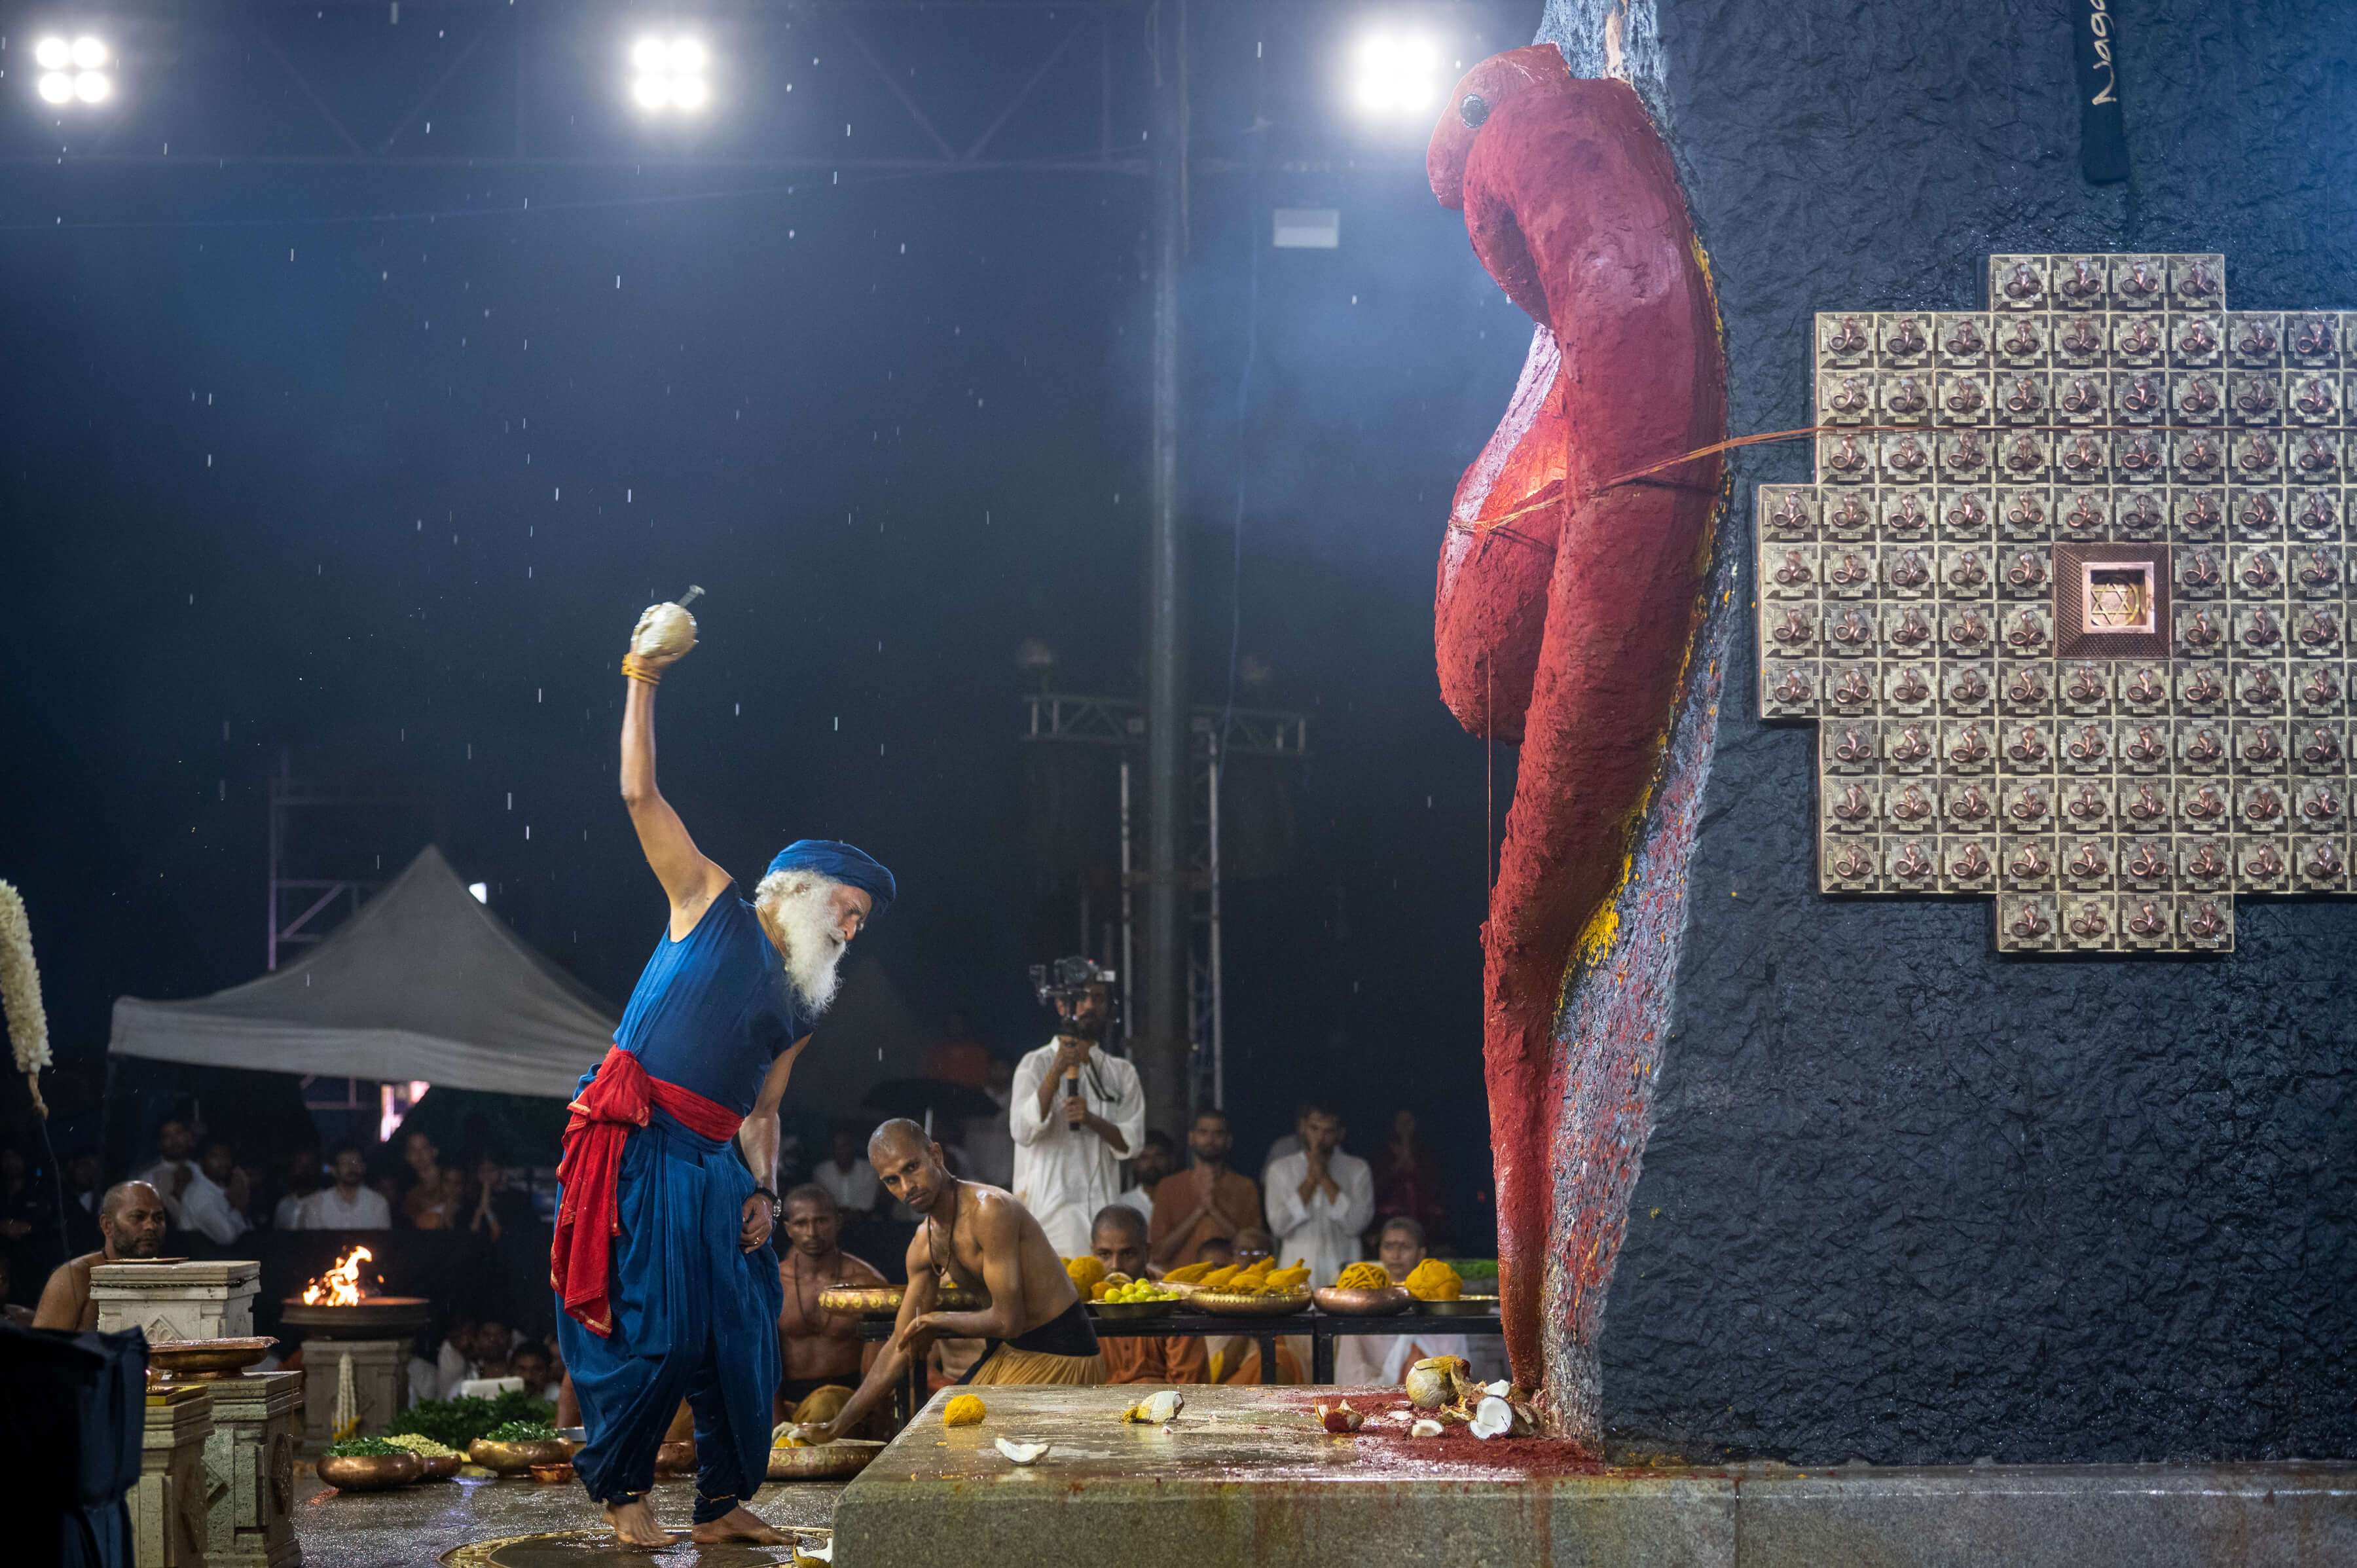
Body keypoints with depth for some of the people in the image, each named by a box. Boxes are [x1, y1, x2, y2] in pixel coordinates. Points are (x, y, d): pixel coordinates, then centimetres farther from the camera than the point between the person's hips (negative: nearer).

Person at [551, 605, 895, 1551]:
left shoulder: (802, 1009, 20)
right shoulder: (711, 906, 5)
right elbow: (641, 796, -1)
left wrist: (763, 1189, 2)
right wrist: (642, 680, -6)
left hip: (715, 1167, 6)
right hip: (637, 1146, -6)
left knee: (740, 1332, 4)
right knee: (648, 1328, -7)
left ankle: (724, 1503, 16)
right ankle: (622, 1493, 10)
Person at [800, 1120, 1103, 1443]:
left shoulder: (989, 1209, -23)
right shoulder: (924, 1245, 4)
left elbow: (1007, 1321, -25)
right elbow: (901, 1347, 11)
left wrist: (934, 1320, -8)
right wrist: (838, 1426, 10)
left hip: (1062, 1355, -9)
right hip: (1011, 1351, 9)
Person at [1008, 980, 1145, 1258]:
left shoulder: (1122, 1073, 15)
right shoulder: (1038, 1063, 4)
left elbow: (1131, 1143, 6)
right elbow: (1023, 1131, -10)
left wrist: (1092, 1119, -13)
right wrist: (1057, 1071, -20)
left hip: (1104, 1204, 4)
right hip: (1051, 1203, -4)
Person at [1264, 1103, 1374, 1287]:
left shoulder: (1358, 1169, 7)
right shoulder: (1280, 1169, 9)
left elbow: (1356, 1223, -6)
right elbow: (1280, 1225, -3)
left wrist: (1325, 1177, -7)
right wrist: (1310, 1179, -5)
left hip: (1343, 1271, 0)